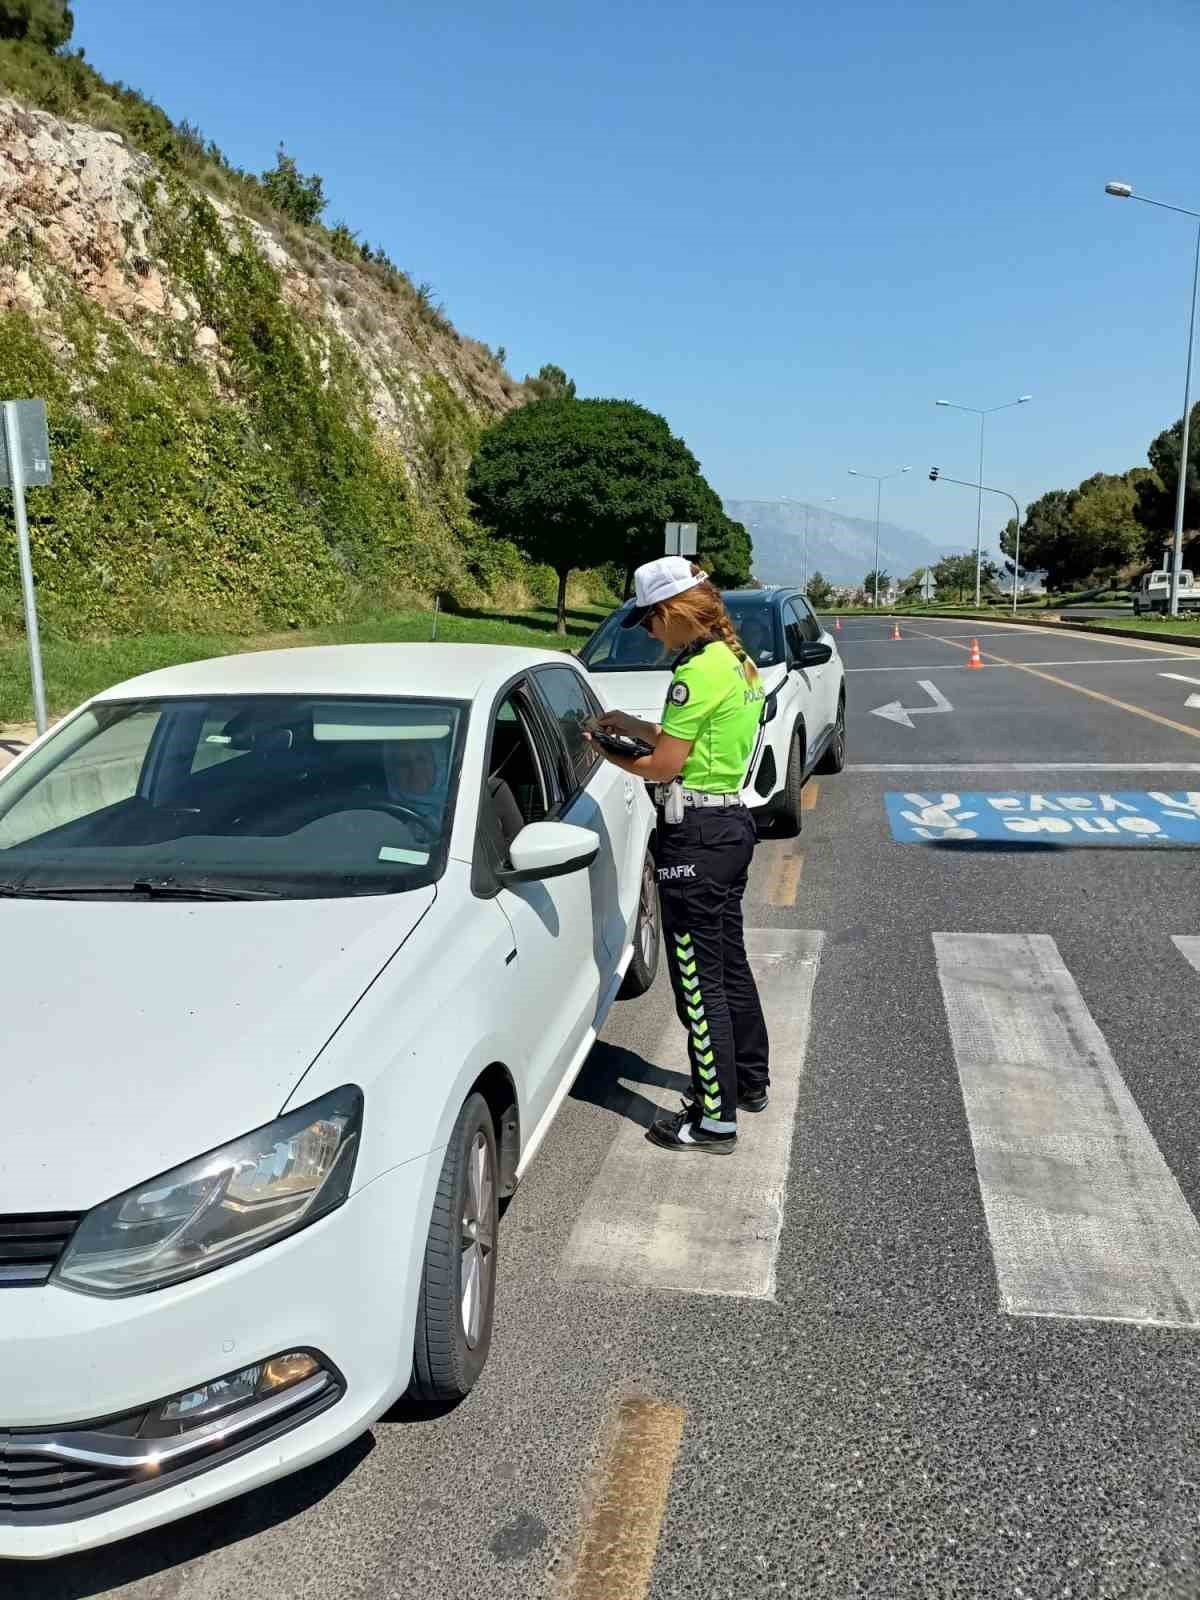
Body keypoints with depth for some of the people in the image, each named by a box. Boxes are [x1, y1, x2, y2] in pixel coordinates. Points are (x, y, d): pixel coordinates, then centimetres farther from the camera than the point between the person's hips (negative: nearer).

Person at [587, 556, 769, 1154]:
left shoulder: (700, 669, -19)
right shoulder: (735, 660, 11)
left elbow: (664, 766, -17)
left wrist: (607, 755, -2)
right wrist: (635, 725, 14)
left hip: (695, 835, -10)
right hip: (731, 820, 10)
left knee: (699, 979, -1)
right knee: (729, 961, 22)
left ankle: (716, 1118, 9)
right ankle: (750, 1080, 37)